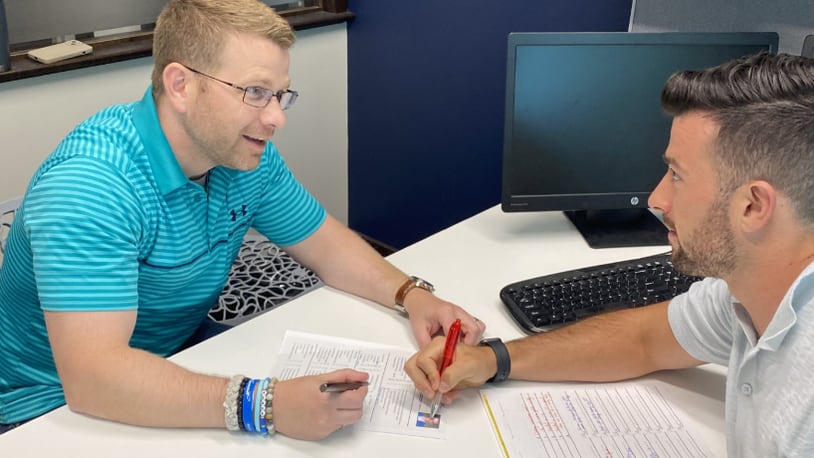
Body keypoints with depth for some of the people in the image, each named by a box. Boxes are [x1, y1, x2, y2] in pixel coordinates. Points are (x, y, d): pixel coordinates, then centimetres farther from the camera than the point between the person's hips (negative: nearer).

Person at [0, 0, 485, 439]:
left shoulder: (246, 154, -5)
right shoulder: (91, 184, -29)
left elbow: (324, 240, 6)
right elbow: (91, 374, -36)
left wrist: (410, 294, -12)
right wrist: (264, 405, -44)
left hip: (185, 358, 7)